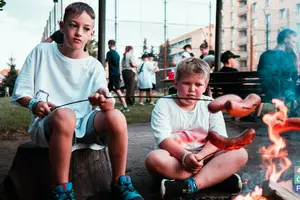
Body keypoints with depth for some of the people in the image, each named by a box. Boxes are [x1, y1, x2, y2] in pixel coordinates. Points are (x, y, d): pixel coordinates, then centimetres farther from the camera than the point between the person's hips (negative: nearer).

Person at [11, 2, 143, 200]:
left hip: (83, 124, 2)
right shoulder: (42, 51, 1)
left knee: (116, 117, -27)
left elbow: (107, 104, -12)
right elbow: (20, 93, 3)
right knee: (65, 115, -37)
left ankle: (120, 183, -8)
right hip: (47, 123, -2)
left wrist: (105, 102, -36)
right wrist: (34, 104, -18)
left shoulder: (94, 66, 3)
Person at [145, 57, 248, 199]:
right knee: (154, 159, -35)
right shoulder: (163, 104, -2)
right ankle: (219, 176, -28)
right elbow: (163, 139, -14)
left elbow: (219, 137, -5)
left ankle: (189, 185, -32)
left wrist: (200, 156, -23)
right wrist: (185, 156, -32)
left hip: (204, 157, 2)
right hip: (176, 158, -2)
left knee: (240, 153, -19)